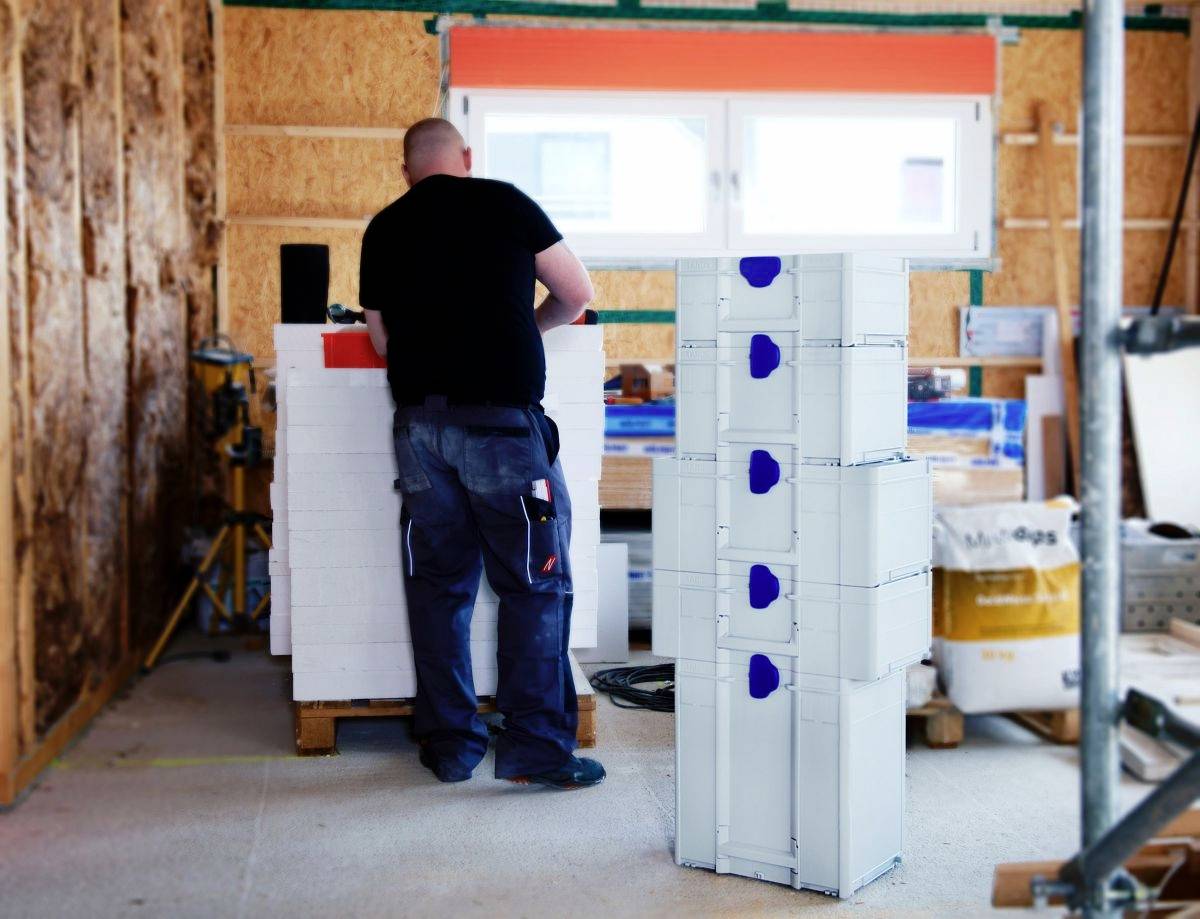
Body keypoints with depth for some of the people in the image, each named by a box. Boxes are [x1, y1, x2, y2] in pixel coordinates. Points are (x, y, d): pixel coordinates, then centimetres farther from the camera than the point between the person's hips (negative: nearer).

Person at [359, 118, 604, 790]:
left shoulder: (383, 230, 12)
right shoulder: (505, 204, 2)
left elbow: (383, 339, 17)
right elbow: (579, 295, 8)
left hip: (418, 421, 4)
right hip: (501, 417, -4)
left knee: (439, 583, 11)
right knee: (536, 583, 3)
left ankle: (450, 743, 17)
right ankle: (536, 747, 3)